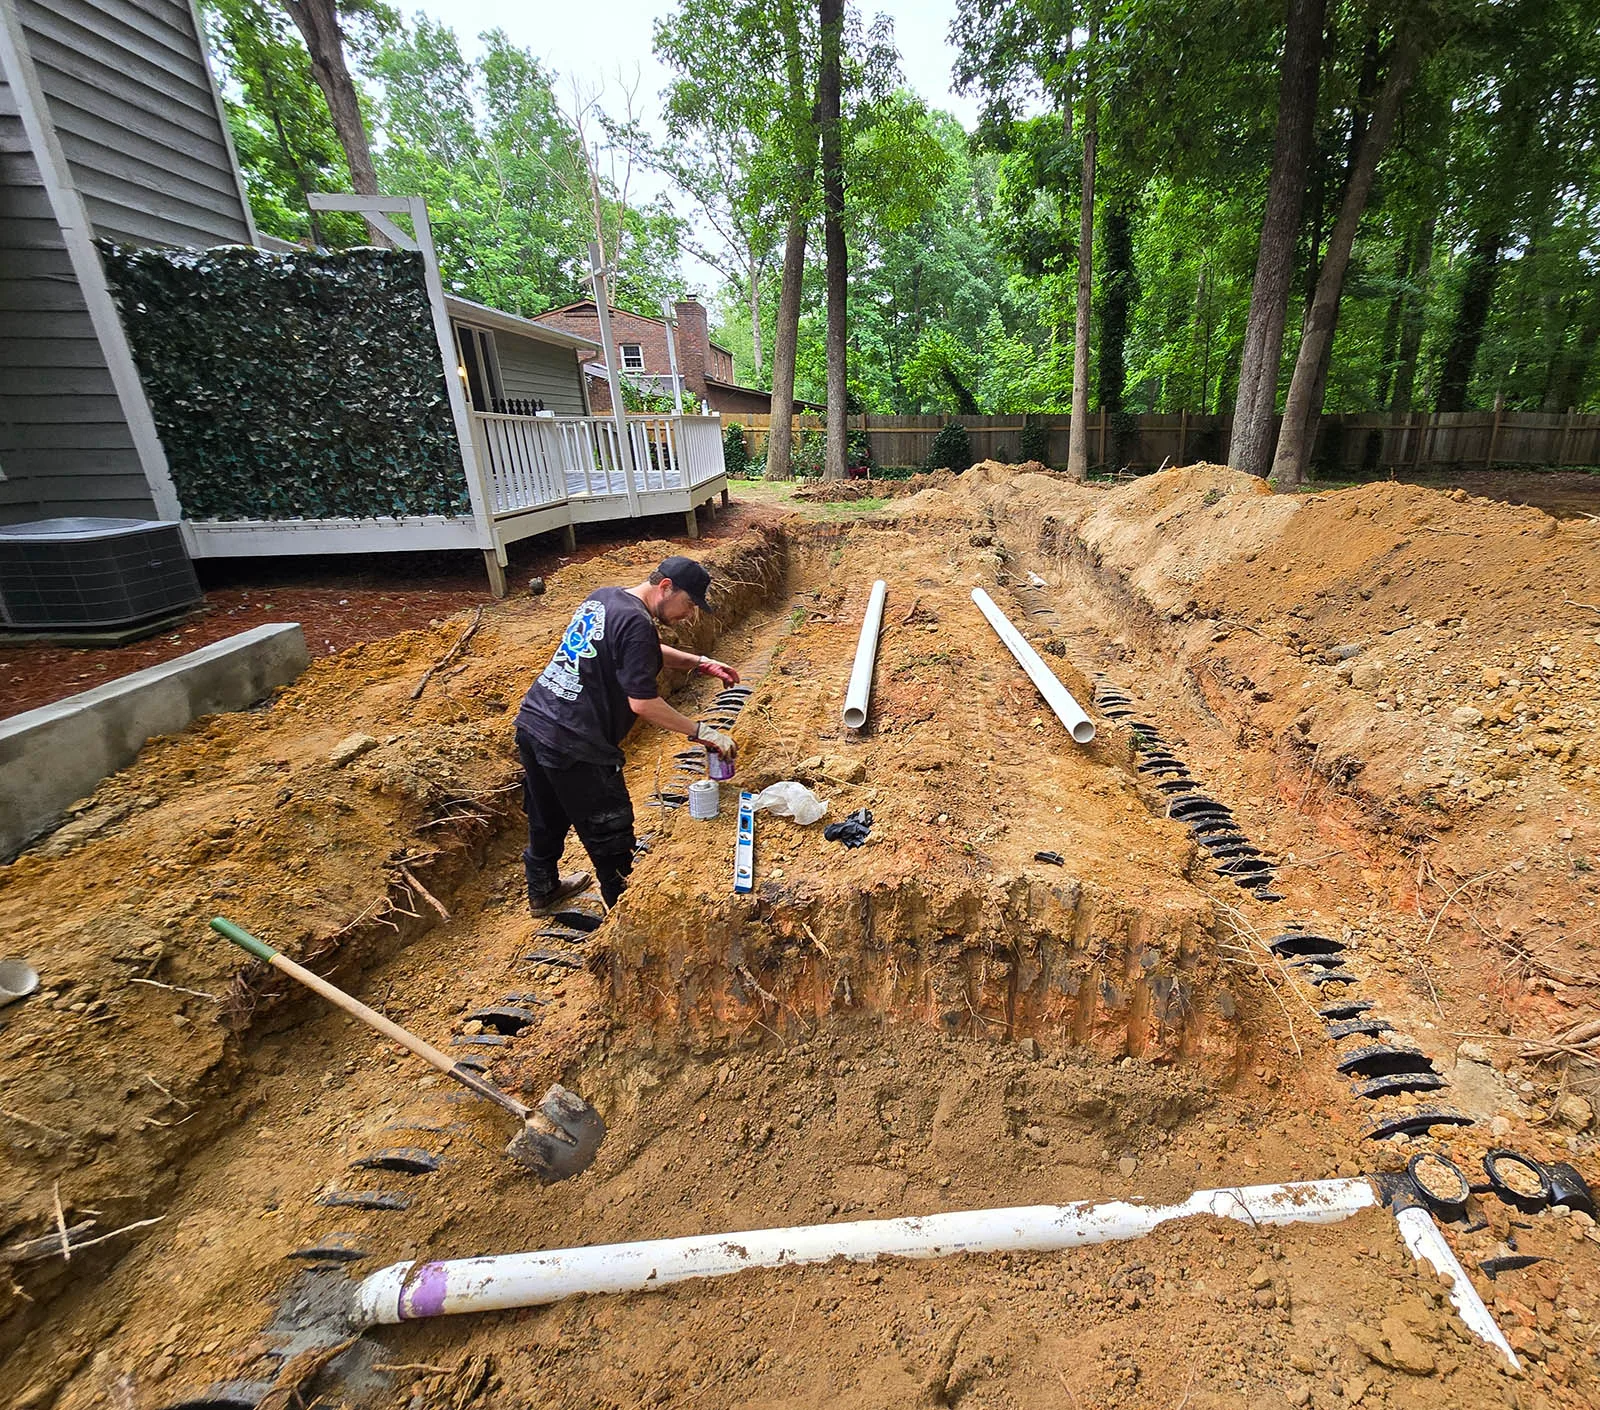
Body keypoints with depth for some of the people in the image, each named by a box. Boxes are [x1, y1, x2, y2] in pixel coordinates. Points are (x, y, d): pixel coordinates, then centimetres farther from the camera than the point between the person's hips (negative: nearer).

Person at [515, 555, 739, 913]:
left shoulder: (601, 597, 11)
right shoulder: (636, 623, -18)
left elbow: (648, 653, 24)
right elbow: (643, 703, -21)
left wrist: (700, 663, 15)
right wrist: (701, 732, -13)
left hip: (531, 723, 9)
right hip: (574, 746, -9)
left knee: (546, 821, 27)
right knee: (609, 837, 8)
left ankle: (542, 892, 48)